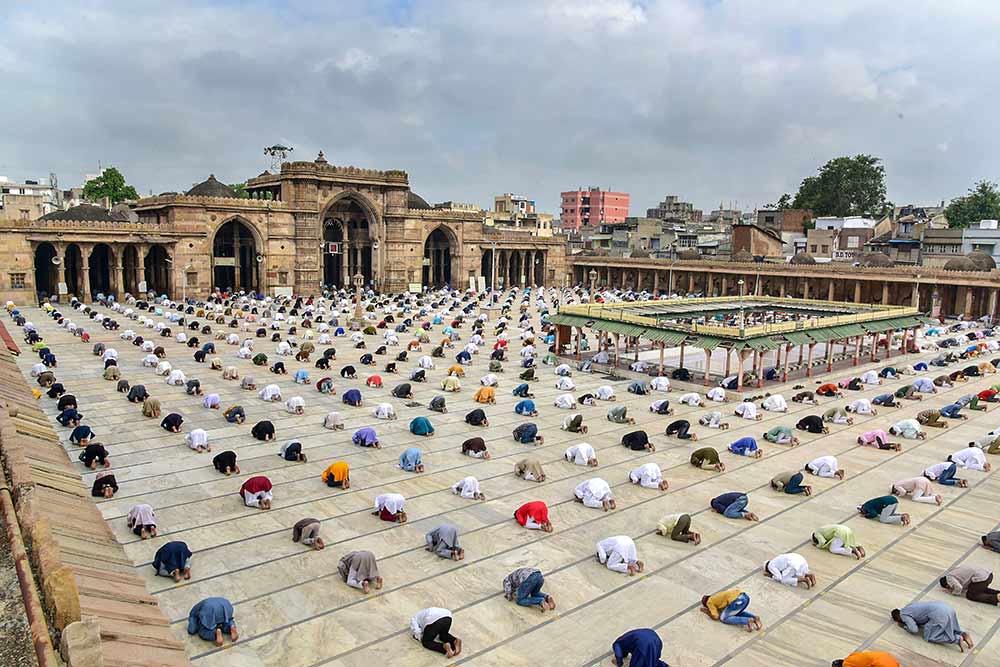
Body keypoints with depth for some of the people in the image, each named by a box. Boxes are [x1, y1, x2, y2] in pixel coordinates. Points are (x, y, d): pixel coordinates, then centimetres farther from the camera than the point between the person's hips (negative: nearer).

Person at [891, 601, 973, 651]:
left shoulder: (903, 614, 2)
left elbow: (914, 630, -6)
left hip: (939, 614, -9)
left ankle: (957, 639, -11)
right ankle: (963, 634, 7)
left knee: (929, 637, 1)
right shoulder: (909, 606, 28)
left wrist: (903, 626, 11)